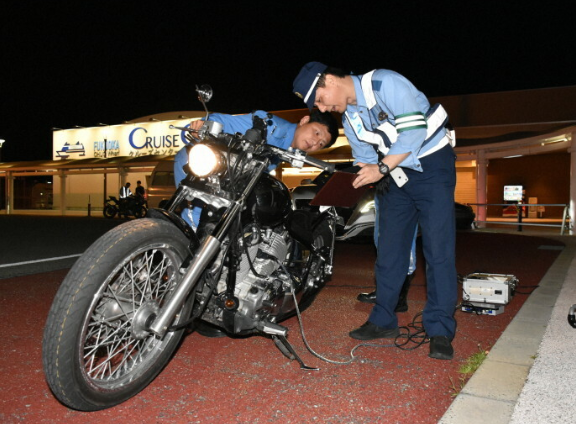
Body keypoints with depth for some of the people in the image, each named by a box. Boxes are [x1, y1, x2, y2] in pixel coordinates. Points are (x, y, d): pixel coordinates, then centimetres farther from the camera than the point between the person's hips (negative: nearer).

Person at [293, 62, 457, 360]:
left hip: (432, 164, -7)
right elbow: (365, 161, 12)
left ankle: (440, 330, -3)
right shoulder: (348, 118, 6)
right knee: (388, 248, 5)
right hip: (395, 176, 7)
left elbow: (414, 130, -25)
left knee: (438, 249, -10)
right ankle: (383, 321, 15)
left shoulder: (385, 83, -17)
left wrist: (382, 168, -25)